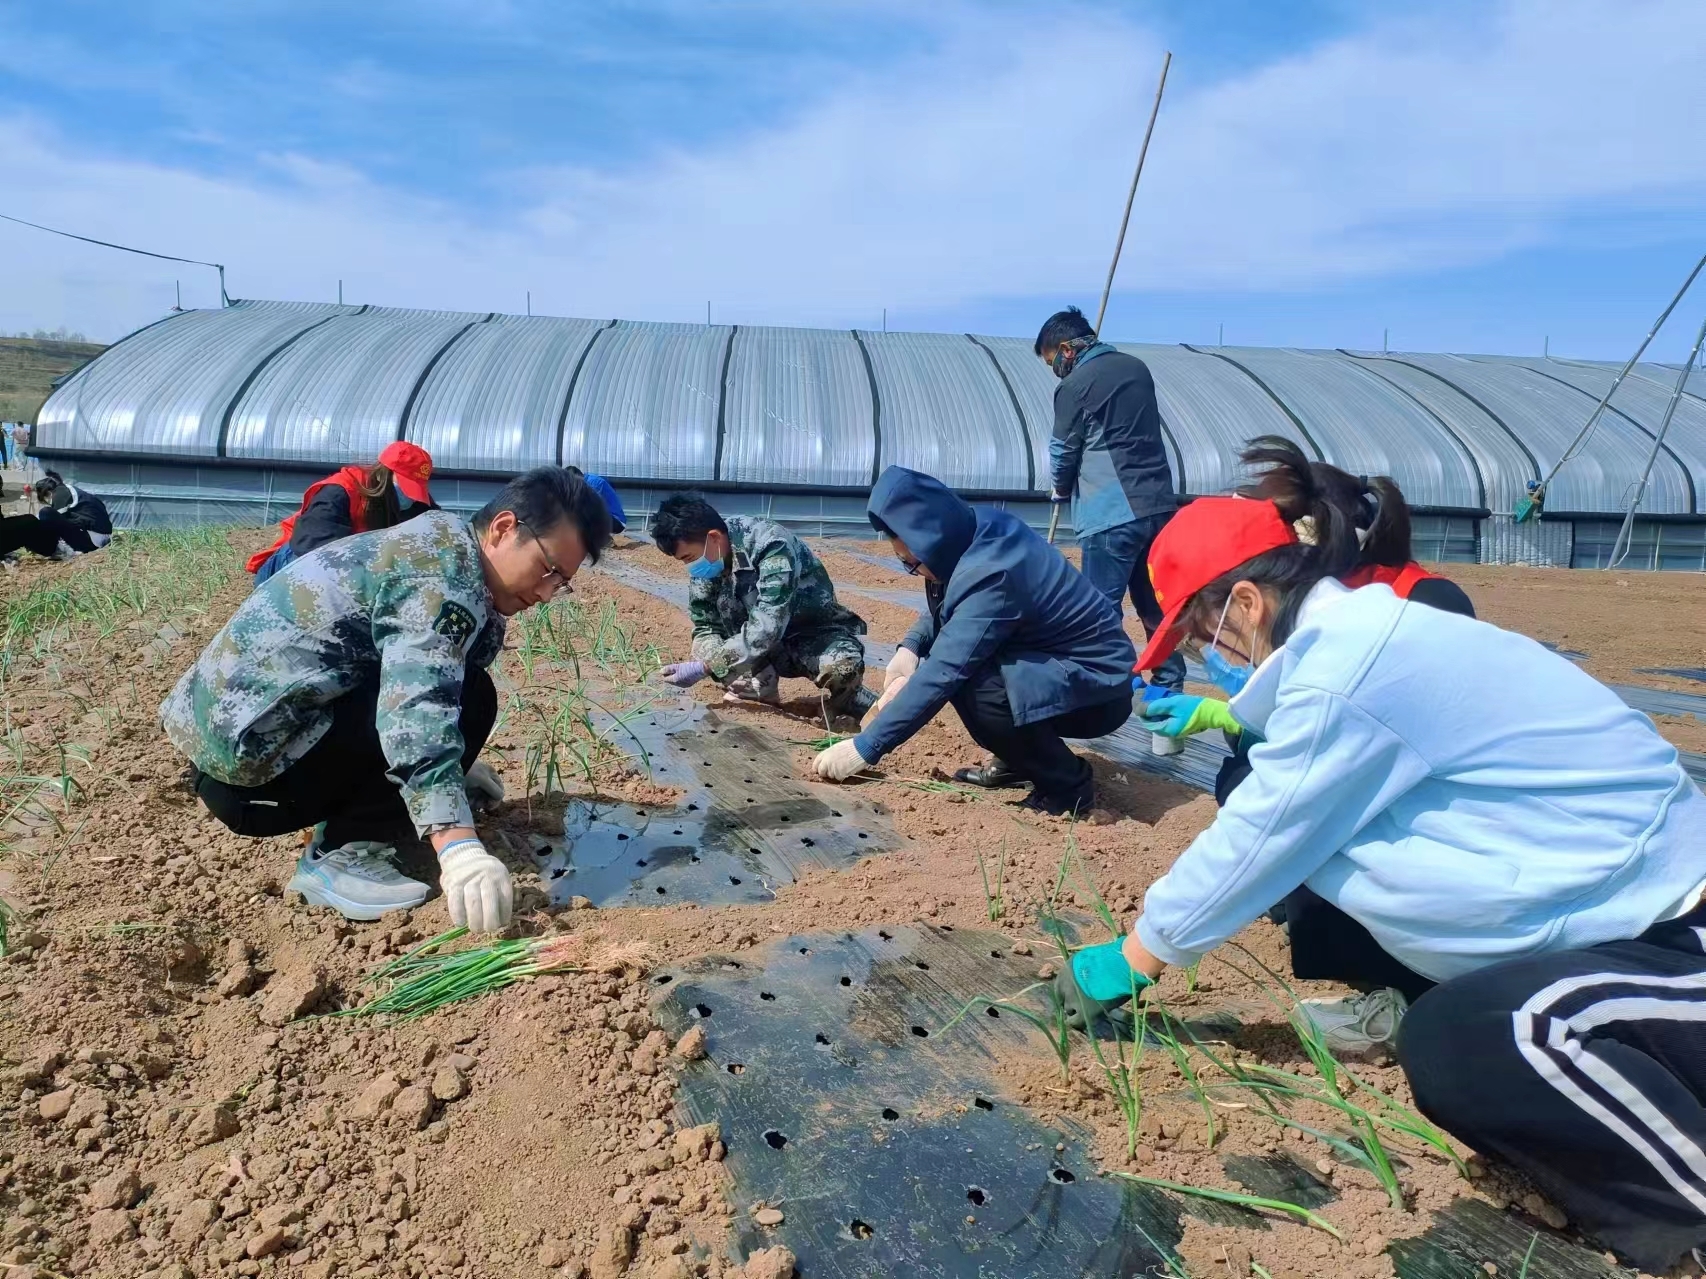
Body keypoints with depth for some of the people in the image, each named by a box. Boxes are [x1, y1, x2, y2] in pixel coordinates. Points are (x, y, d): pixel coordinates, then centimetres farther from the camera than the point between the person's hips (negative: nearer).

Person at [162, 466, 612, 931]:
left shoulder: (431, 548, 13)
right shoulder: (445, 571, -17)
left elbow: (421, 692, 24)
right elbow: (419, 707, -32)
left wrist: (460, 773, 25)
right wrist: (458, 847, -40)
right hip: (249, 760, -10)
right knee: (468, 698, -16)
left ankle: (343, 832, 10)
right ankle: (342, 857, -11)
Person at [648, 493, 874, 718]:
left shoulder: (771, 546, -30)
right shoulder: (705, 562, -10)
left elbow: (765, 629, -37)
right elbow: (706, 628, -5)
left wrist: (702, 667, -37)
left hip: (813, 637, -6)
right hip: (771, 652, 6)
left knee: (843, 666, -37)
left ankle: (842, 698, -4)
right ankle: (757, 689, -8)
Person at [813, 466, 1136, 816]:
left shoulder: (991, 575, -29)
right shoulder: (982, 531, -4)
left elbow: (942, 674, -32)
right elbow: (943, 605, 14)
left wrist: (864, 748, -27)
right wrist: (910, 648, -6)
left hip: (1100, 687, -9)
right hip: (1058, 663, 9)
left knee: (970, 686, -31)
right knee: (946, 652, 6)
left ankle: (1069, 785, -8)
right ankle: (1017, 761, 15)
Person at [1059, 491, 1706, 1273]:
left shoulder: (1344, 671, -27)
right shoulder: (1362, 636, 3)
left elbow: (1255, 844, -17)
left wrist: (1129, 961, -4)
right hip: (1616, 892, 10)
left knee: (1454, 1046, -35)